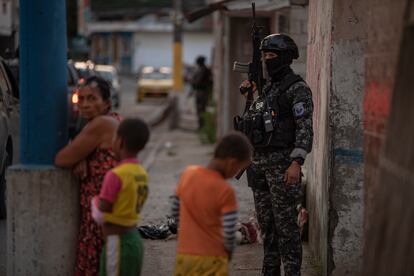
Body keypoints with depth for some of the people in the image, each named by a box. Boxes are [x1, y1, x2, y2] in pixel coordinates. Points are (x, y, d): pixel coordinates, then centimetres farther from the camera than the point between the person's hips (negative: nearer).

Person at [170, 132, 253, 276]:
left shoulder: (188, 173, 0)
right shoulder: (225, 191, -17)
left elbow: (175, 211, 10)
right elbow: (229, 233, -16)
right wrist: (228, 251, 4)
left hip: (184, 256, 6)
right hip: (212, 260, -6)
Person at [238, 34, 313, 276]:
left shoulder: (297, 89, -10)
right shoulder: (268, 88, 16)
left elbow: (305, 129, -17)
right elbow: (252, 121, 25)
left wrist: (296, 162, -27)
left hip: (282, 163, -8)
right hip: (260, 162, 8)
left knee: (286, 224, -7)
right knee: (266, 222, 12)